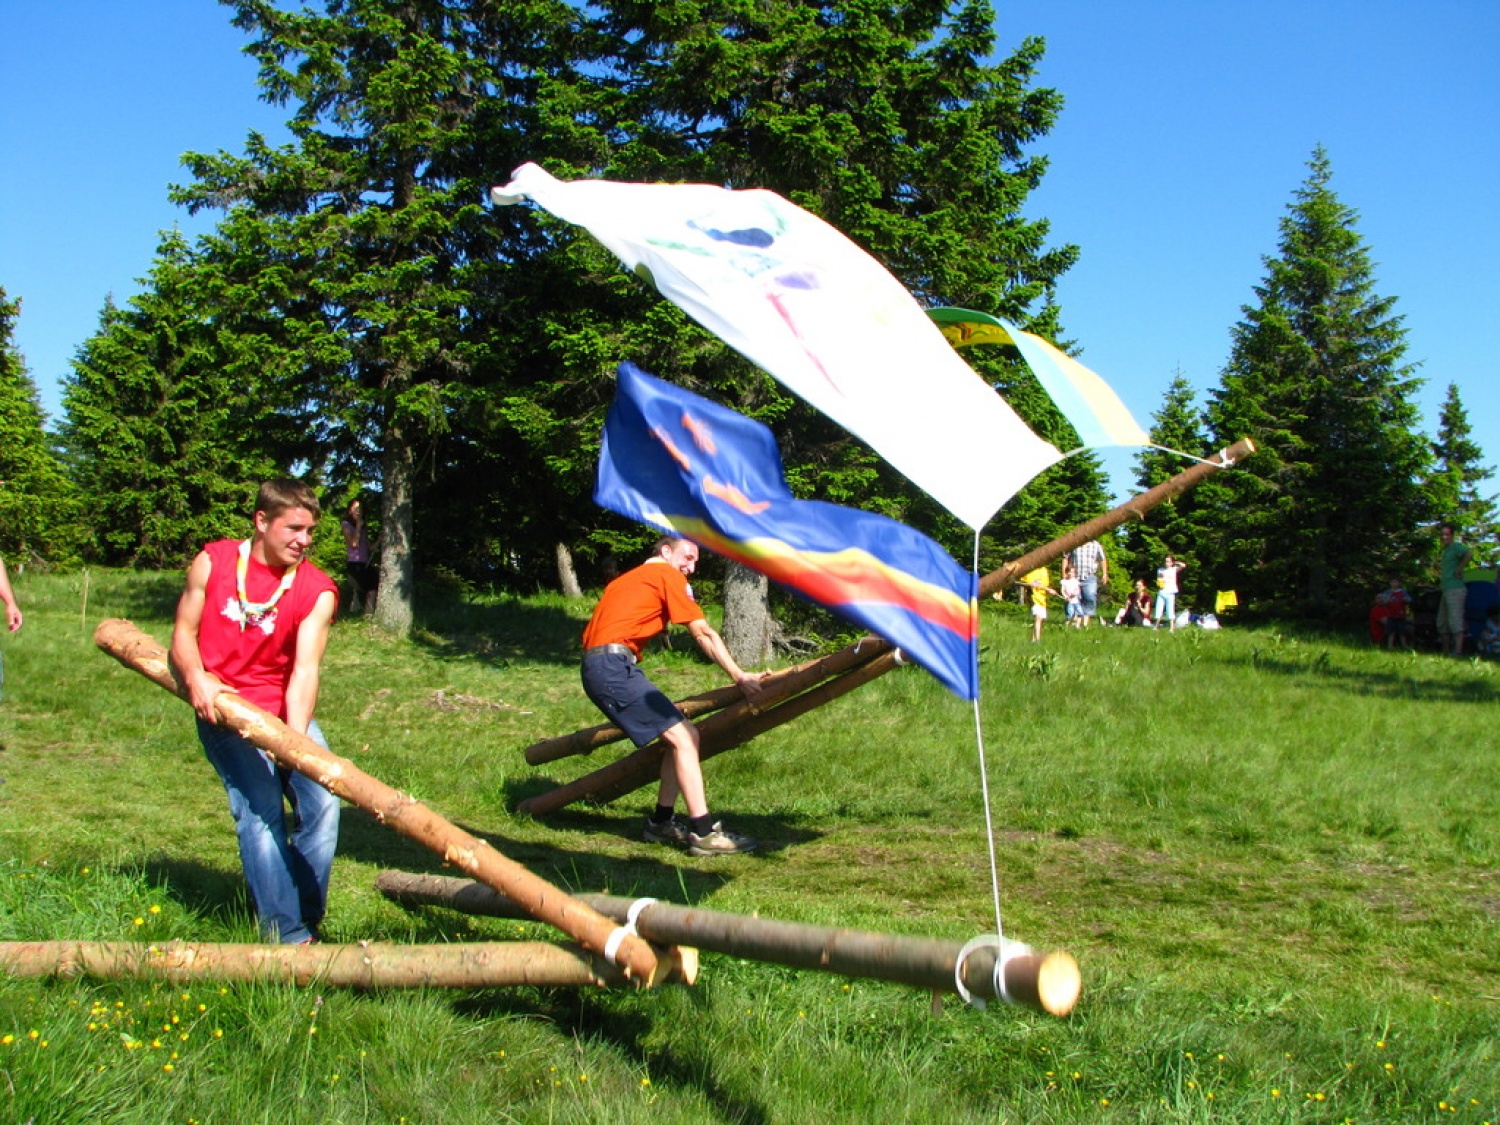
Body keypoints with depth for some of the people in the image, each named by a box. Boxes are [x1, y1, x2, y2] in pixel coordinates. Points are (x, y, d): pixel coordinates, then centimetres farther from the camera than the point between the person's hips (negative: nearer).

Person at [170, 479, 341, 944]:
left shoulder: (317, 591, -4)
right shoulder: (213, 562, 0)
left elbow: (305, 669, -14)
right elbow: (183, 633, 4)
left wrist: (295, 741, -29)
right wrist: (196, 678, -18)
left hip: (287, 711, 2)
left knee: (322, 803, -11)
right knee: (261, 809, -16)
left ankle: (306, 921, 8)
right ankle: (287, 937, -10)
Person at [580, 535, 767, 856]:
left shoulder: (631, 578, 28)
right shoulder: (667, 574, 2)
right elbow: (704, 634, -4)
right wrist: (739, 676, -5)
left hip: (597, 667, 9)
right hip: (613, 665, -9)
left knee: (685, 734, 10)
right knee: (682, 737, -13)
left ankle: (661, 822, 15)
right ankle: (704, 833, -17)